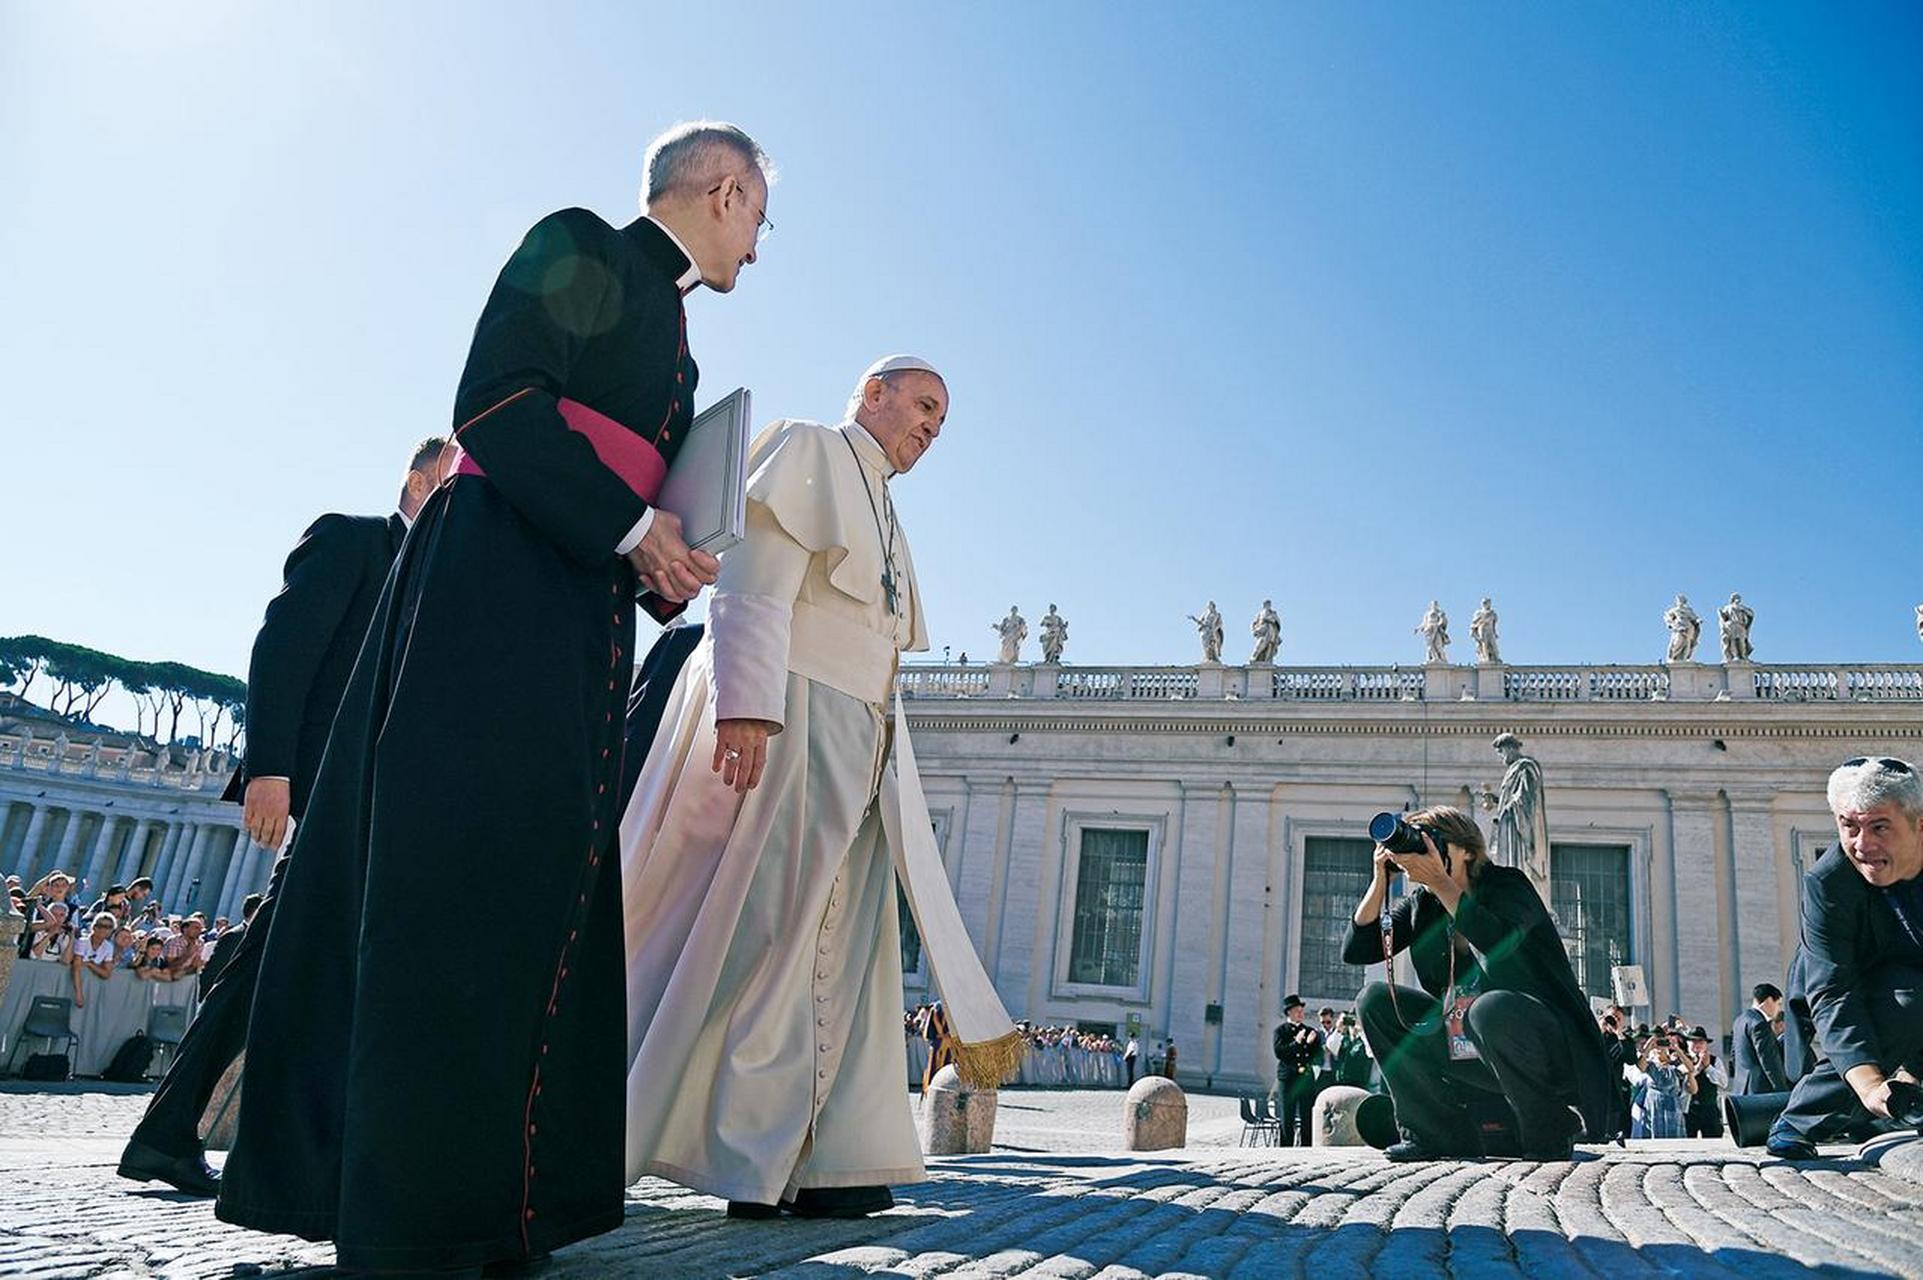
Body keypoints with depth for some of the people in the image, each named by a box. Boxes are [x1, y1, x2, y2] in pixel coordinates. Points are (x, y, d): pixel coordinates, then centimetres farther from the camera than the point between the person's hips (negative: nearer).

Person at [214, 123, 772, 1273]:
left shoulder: (668, 327, 26)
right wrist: (634, 525, -15)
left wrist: (665, 568, 4)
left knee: (541, 894, 2)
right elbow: (495, 400, -11)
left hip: (585, 609, 9)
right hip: (494, 585, -9)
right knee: (452, 879, -11)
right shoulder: (577, 250, 3)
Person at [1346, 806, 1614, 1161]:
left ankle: (1549, 1132, -11)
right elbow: (1356, 950, -2)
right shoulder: (1422, 905, 6)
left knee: (1490, 1008, -37)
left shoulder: (1507, 884, -9)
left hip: (1546, 1049, -6)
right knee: (1375, 1000, -6)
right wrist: (1381, 880, -10)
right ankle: (1442, 1134, -3)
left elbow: (1499, 942, -32)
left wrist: (1439, 881, -30)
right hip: (1468, 1059, 6)